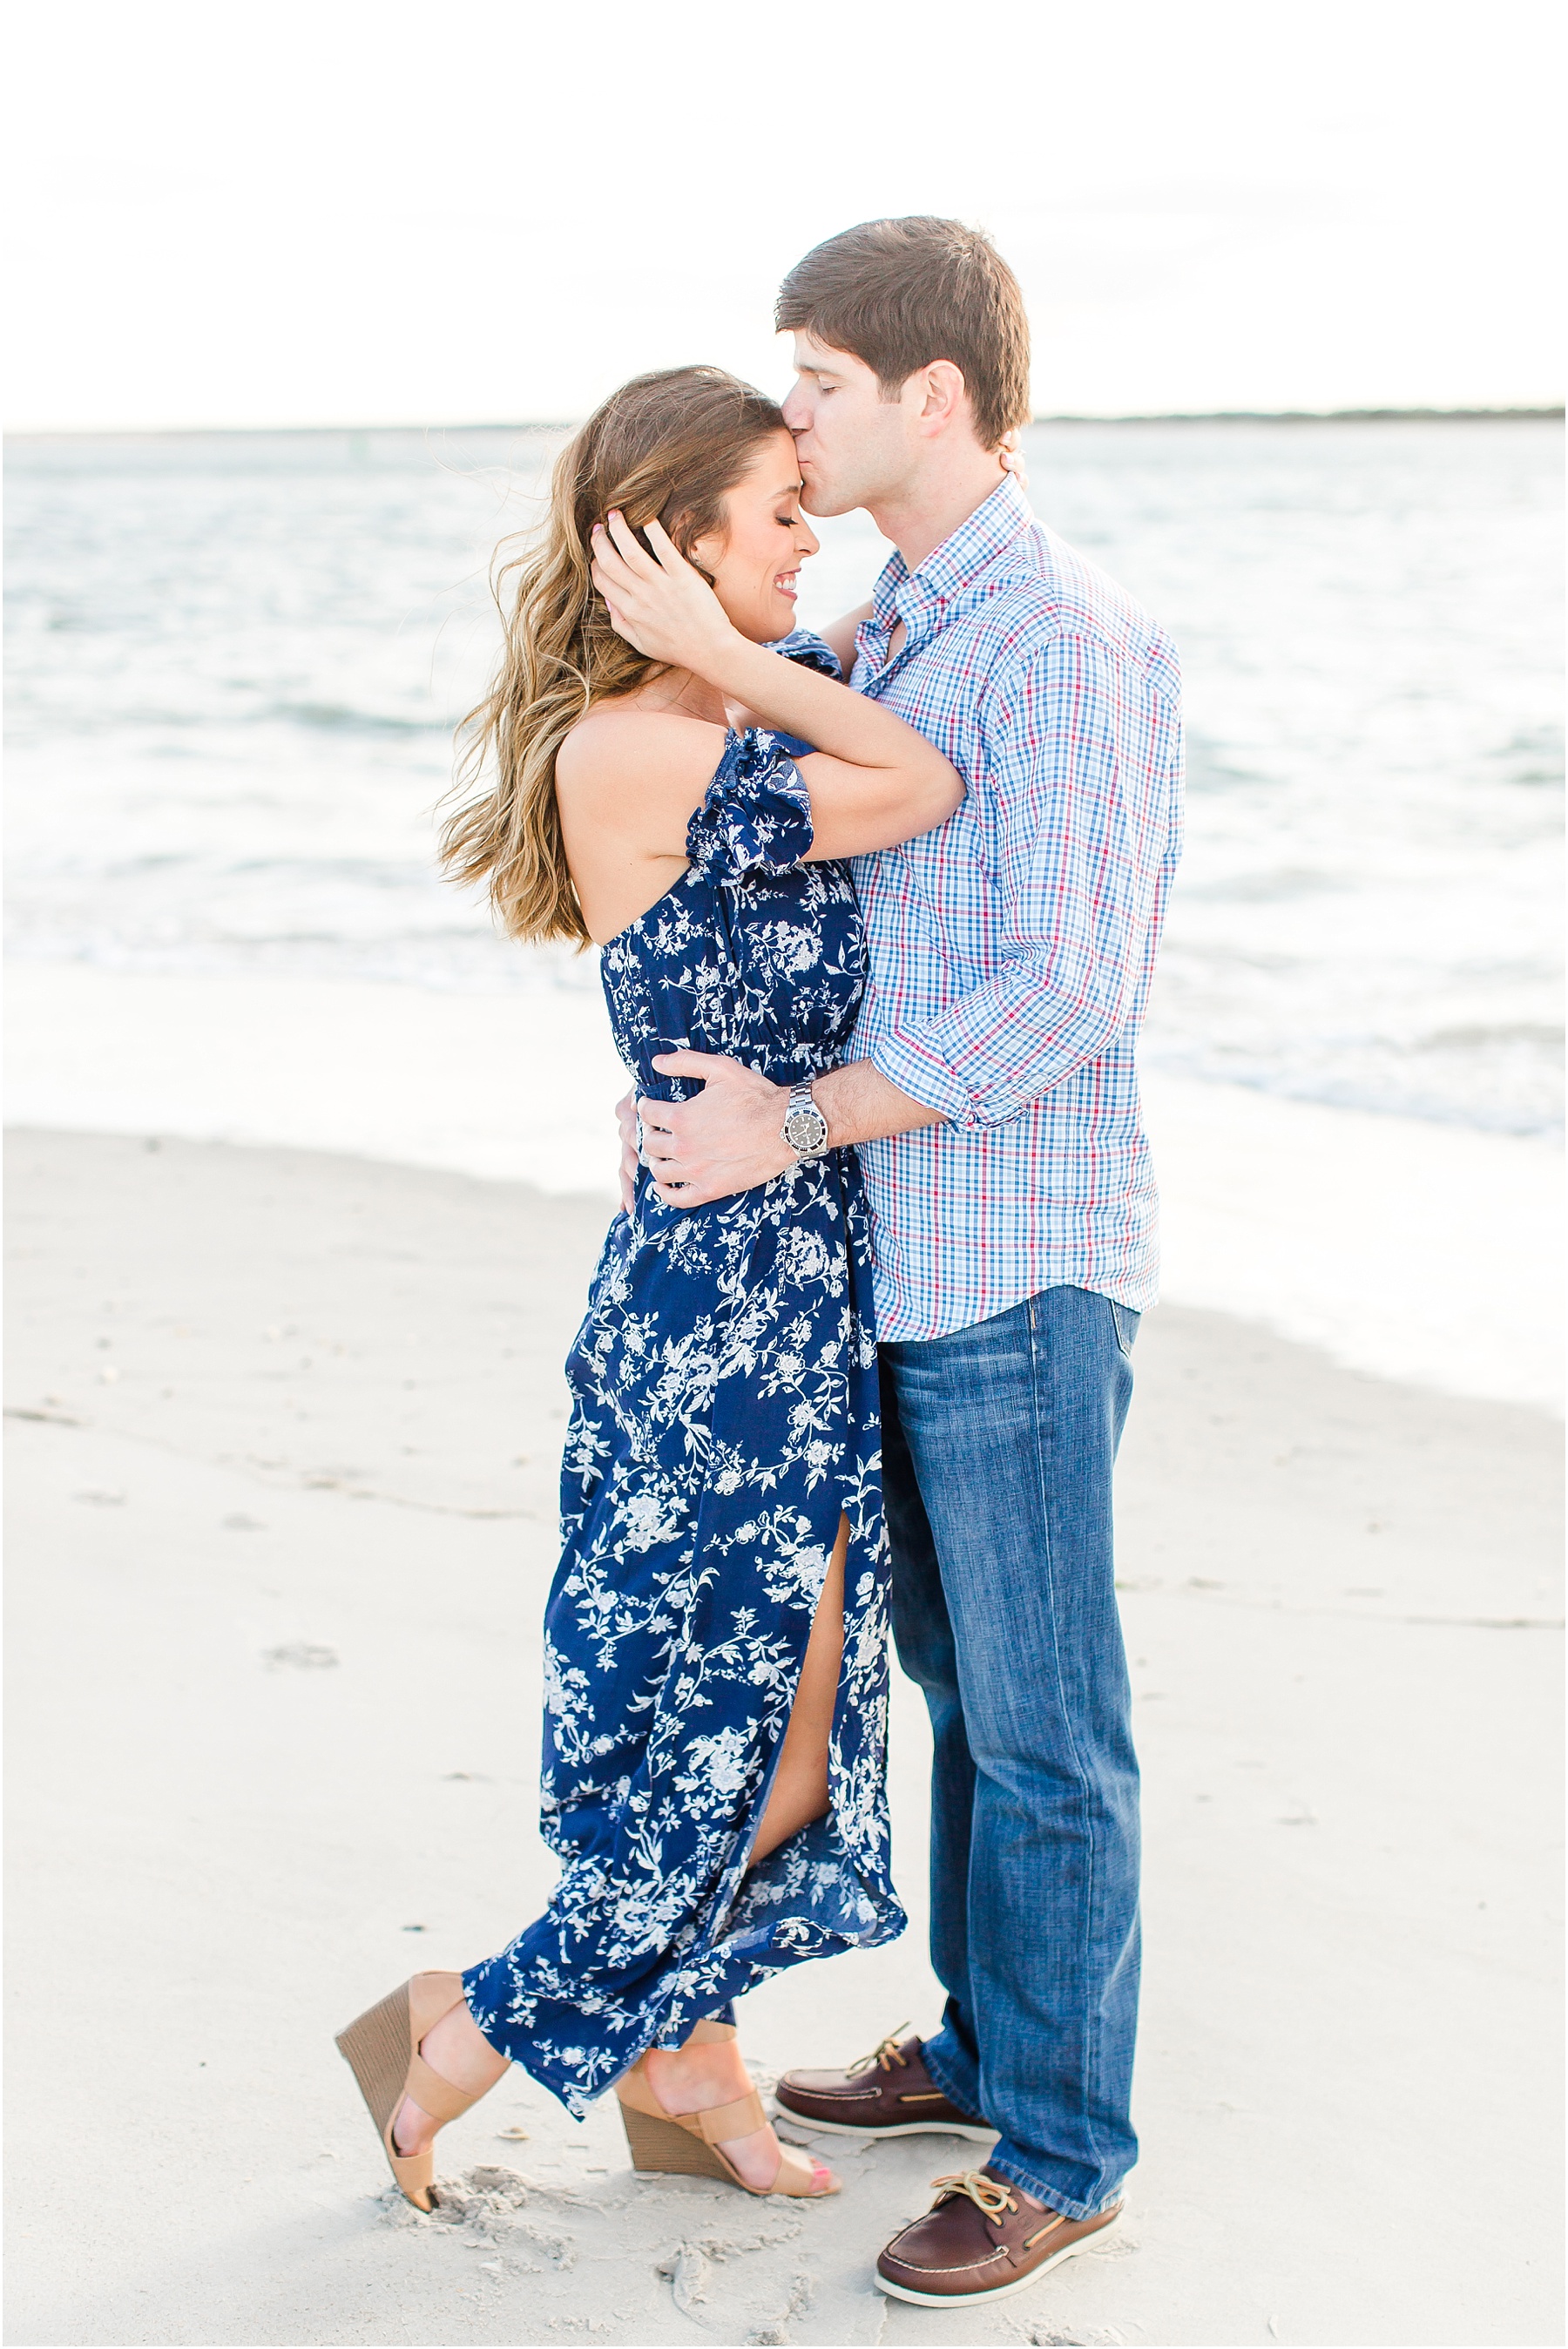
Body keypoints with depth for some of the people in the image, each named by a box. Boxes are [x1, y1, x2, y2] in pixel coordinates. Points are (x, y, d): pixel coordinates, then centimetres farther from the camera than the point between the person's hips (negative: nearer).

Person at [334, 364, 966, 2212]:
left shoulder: (752, 711, 6)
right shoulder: (625, 755, -20)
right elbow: (929, 790, -23)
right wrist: (726, 659, -16)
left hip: (815, 1278, 9)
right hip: (724, 1298, -9)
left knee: (784, 1715, 17)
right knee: (747, 1742, 3)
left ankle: (684, 2062, 33)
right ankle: (465, 2038, 20)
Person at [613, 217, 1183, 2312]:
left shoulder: (1069, 640, -19)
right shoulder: (900, 633, 13)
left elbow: (1066, 992, -24)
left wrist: (791, 1120, -21)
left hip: (1024, 1271, -9)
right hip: (910, 1259, 10)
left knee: (1042, 1727, 2)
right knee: (960, 1676, 20)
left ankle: (1059, 2146, 16)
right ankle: (991, 2040, 36)